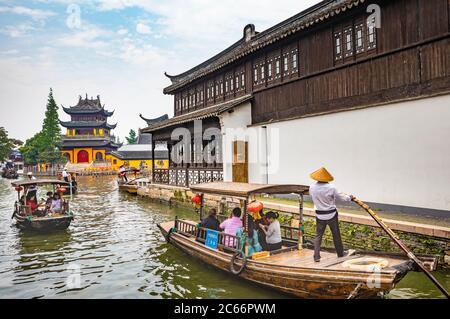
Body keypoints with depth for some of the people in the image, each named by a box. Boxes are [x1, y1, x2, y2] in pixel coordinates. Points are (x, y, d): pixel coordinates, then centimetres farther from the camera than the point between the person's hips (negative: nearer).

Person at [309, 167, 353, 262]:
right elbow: (341, 197, -5)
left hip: (320, 216, 2)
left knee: (318, 235, 9)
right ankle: (340, 254, 31)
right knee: (336, 235, 15)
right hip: (331, 214, -1)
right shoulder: (331, 187, -19)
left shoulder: (312, 188, -11)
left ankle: (316, 256, 4)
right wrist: (350, 198, 15)